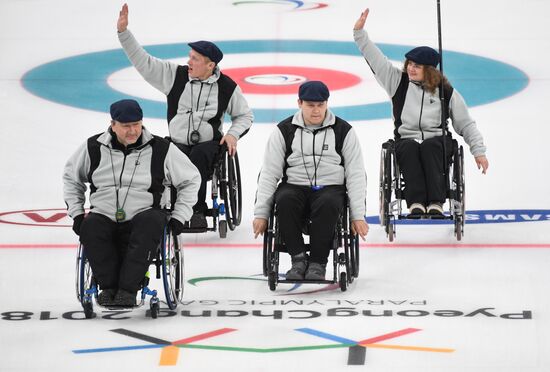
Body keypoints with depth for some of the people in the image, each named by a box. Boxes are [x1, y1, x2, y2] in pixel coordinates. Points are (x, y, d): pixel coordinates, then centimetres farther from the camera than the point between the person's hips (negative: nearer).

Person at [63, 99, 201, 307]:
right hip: (104, 217, 1)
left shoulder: (160, 149, 2)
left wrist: (179, 217, 5)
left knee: (152, 221, -37)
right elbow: (71, 177, 23)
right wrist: (76, 212, 13)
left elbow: (191, 179, 12)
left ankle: (128, 289, -38)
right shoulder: (94, 148, 5)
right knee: (89, 226, -34)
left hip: (142, 215, -1)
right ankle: (108, 286, -22)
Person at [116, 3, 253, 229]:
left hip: (209, 144, -1)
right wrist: (123, 32, -4)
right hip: (178, 142, 1)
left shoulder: (226, 87, 1)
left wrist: (233, 134, -6)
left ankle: (196, 210, -32)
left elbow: (245, 115, 14)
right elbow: (143, 62, 3)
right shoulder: (175, 75, 3)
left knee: (198, 155, -36)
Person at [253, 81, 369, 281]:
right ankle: (298, 258, -23)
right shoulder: (284, 131, 5)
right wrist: (261, 213, -2)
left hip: (330, 187, -1)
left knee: (327, 204, -37)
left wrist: (358, 215, -4)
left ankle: (317, 263, -25)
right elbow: (269, 173, 4)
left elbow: (356, 175, 3)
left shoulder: (343, 131, 4)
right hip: (294, 186, 1)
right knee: (285, 201, -35)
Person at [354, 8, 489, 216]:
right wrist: (359, 32, -2)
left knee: (429, 147, -37)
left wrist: (479, 151, 1)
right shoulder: (398, 81, 12)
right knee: (410, 148, -35)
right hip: (406, 140, 1)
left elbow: (466, 124, 9)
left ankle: (436, 203, -48)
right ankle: (416, 203, -49)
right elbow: (375, 58, 8)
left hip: (437, 140, -1)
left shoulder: (446, 92, 7)